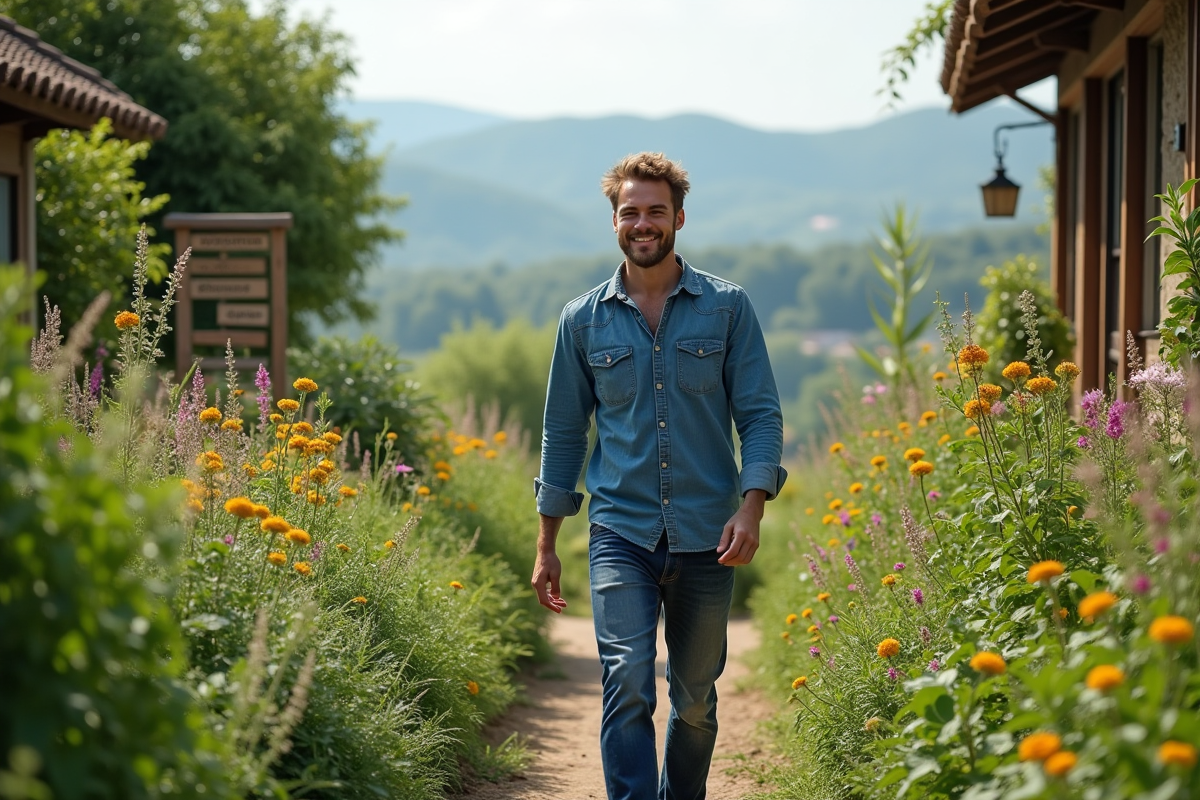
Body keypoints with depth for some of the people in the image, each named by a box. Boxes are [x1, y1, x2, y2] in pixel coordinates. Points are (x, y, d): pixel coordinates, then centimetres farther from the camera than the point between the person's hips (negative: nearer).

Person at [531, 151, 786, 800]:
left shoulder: (727, 308, 3)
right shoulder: (584, 320, 6)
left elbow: (761, 414, 1)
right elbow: (563, 432, 13)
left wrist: (751, 507, -14)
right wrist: (546, 547, 11)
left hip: (706, 536, 0)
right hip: (621, 533, 0)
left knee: (695, 698, 10)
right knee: (627, 682, -16)